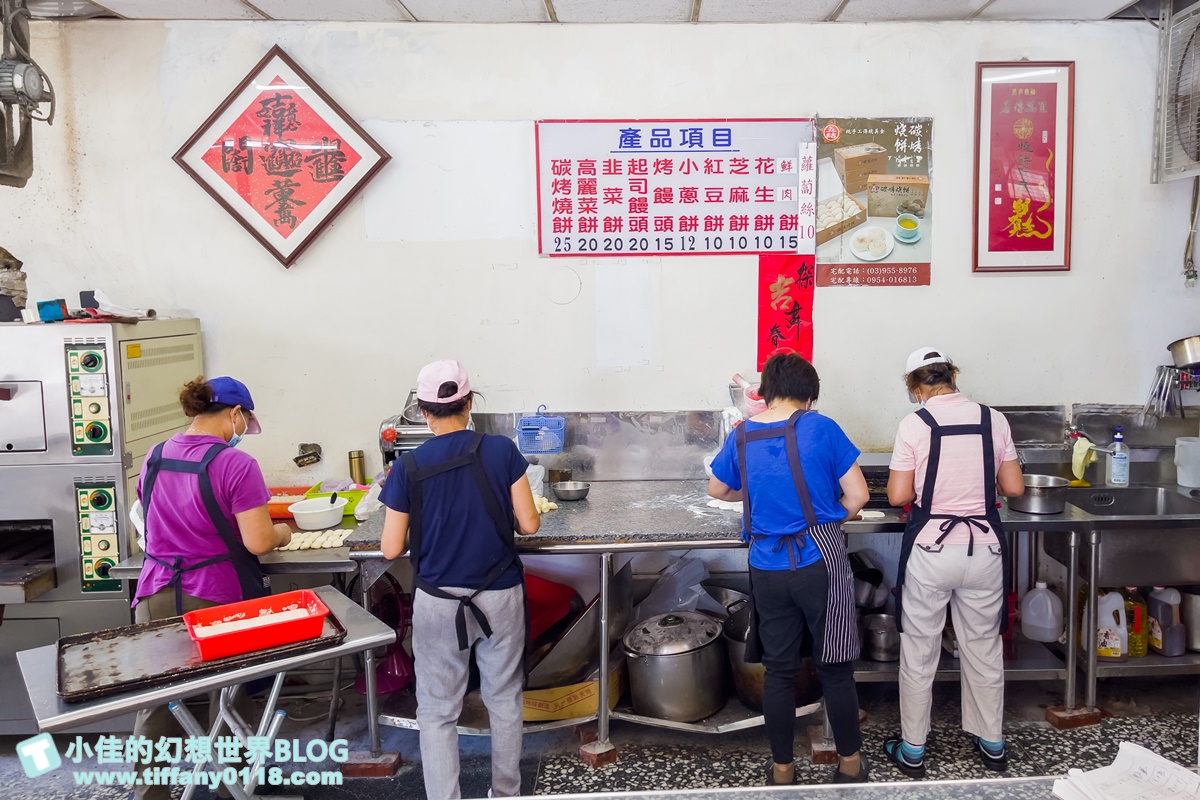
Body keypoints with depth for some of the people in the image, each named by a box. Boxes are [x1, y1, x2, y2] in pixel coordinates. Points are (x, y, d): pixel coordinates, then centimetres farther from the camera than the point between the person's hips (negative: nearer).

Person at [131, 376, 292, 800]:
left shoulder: (154, 458, 5)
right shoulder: (235, 463, -16)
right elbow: (258, 542, -18)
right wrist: (282, 532, 2)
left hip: (157, 597, 5)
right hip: (215, 600, -5)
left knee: (156, 704, 13)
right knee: (230, 700, 15)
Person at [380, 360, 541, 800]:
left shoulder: (408, 468, -10)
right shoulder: (501, 451, -10)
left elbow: (392, 549, -6)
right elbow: (529, 524, -7)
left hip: (439, 603, -1)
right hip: (500, 597, 2)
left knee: (438, 711, 12)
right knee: (504, 701, 19)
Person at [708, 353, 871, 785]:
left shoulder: (740, 437, 1)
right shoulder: (820, 428, -9)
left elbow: (717, 489, 17)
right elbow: (857, 495, -6)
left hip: (767, 568, 3)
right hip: (821, 563, -3)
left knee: (778, 668, 14)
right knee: (835, 667, 12)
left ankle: (782, 767, 26)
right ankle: (850, 762, 27)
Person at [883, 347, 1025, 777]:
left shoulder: (914, 424, -11)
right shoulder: (994, 419, -2)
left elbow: (897, 496, -10)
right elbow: (1014, 488, 2)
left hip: (930, 551, -3)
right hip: (984, 549, 3)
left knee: (919, 653, 11)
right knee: (984, 649, 19)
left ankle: (912, 750, 23)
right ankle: (992, 744, 34)